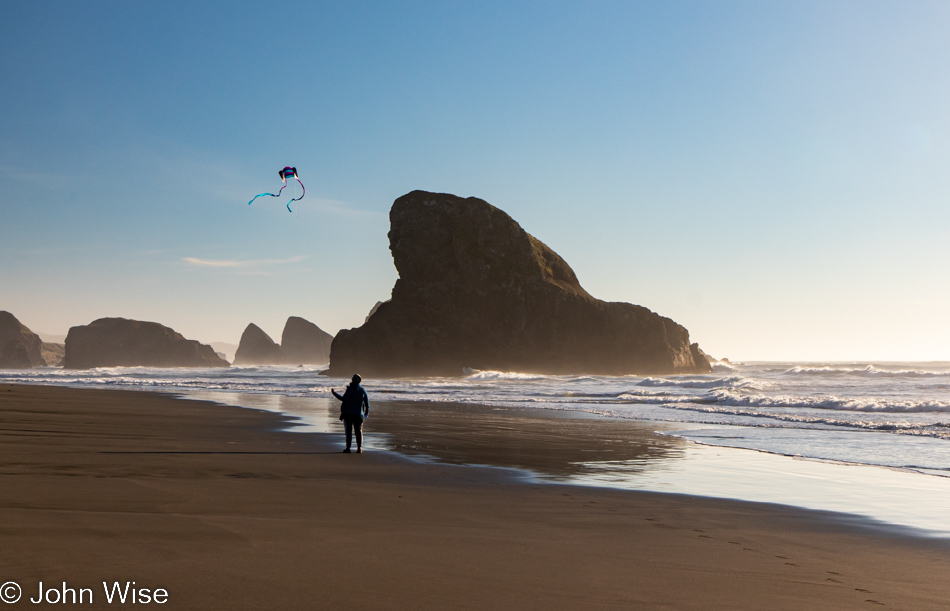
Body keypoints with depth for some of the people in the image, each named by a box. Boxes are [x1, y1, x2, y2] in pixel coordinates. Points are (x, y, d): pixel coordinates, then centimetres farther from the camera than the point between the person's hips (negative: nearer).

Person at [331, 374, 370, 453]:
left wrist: (334, 393, -9)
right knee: (358, 430, 7)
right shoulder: (362, 390, 4)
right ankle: (359, 447, -3)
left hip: (348, 413, -3)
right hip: (358, 413, 3)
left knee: (348, 430, 4)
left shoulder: (350, 388, -11)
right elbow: (366, 401, 8)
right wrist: (367, 410, 21)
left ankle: (348, 447, 3)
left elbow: (343, 398, -16)